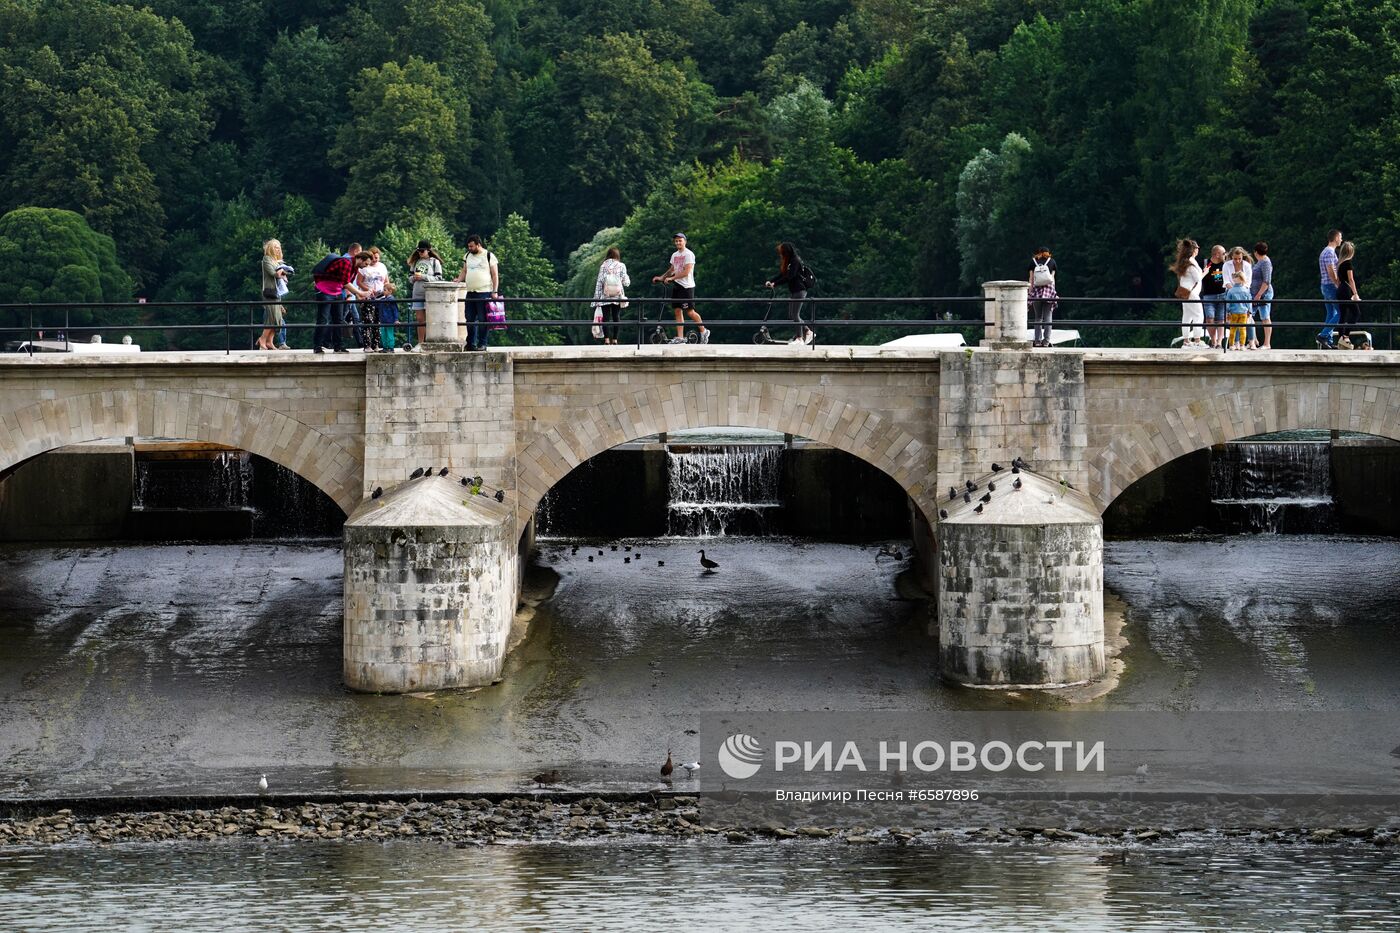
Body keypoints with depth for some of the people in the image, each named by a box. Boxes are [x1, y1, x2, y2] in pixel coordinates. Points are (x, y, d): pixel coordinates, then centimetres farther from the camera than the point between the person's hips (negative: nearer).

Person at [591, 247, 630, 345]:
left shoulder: (603, 266, 1)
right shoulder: (621, 266, 0)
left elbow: (599, 282, -2)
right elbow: (625, 282, -1)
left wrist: (596, 298, 1)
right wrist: (628, 278, 22)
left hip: (605, 297, -1)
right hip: (618, 297, 1)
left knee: (606, 318, -2)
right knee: (616, 318, 7)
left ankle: (606, 339, -12)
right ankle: (614, 339, 3)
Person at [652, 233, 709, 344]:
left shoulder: (689, 254, -10)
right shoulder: (674, 255, 14)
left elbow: (686, 272, -18)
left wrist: (671, 278, -18)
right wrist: (661, 277, 12)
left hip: (687, 286, -7)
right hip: (676, 285, 7)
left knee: (690, 311, -6)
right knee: (678, 311, 2)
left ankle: (704, 331, 12)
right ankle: (680, 337, 1)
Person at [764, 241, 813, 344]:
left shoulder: (795, 262, -15)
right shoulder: (787, 262, 11)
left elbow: (789, 277, -22)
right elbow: (781, 275, 12)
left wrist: (775, 284, -21)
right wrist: (770, 281, -1)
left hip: (799, 290, -9)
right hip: (792, 291, 9)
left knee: (795, 315, -7)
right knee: (791, 316, 9)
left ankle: (799, 338, -1)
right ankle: (807, 331, 18)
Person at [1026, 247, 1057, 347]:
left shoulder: (1033, 261, 9)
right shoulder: (1051, 261, 8)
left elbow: (1031, 278, 6)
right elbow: (1053, 277, 5)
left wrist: (1030, 293, 7)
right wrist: (1053, 292, 8)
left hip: (1036, 290, 1)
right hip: (1049, 289, -1)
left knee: (1037, 317, 6)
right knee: (1047, 317, 0)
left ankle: (1037, 340, 0)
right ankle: (1046, 341, -6)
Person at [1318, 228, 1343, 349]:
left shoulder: (1324, 252, 17)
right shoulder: (1330, 252, -14)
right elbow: (1331, 272, -20)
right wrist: (1339, 285, -17)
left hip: (1325, 286, 10)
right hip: (1331, 285, -10)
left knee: (1331, 314, 10)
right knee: (1340, 313, -8)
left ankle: (1328, 341, 8)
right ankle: (1323, 335, -14)